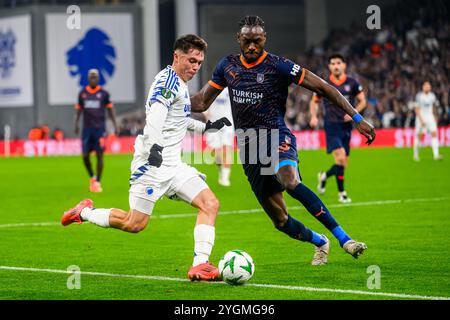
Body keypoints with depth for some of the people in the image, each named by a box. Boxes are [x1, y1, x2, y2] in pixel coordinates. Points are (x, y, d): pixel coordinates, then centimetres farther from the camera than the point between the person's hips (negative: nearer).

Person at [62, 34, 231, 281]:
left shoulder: (179, 84, 19)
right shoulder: (169, 80, -11)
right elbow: (156, 113, -27)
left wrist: (207, 127, 33)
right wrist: (155, 145, -42)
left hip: (173, 165, 9)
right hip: (154, 162, -9)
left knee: (210, 204, -8)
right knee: (135, 224, -8)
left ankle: (200, 265, -14)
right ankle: (85, 212, 16)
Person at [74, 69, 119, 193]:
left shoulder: (103, 93, 2)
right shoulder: (82, 93, 7)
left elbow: (110, 109, 6)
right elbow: (79, 109, 14)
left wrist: (115, 125, 0)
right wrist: (76, 123, 4)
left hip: (100, 128, -2)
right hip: (87, 128, 2)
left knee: (99, 155, -5)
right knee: (85, 156, -1)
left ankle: (97, 182, 2)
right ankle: (92, 177, 23)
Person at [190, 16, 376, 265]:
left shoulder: (278, 66, -8)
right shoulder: (227, 66, 8)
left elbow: (322, 88, -7)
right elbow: (201, 102, 15)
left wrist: (357, 119, -13)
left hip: (276, 137, -5)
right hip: (248, 147, 5)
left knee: (289, 181, -38)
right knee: (280, 221, 3)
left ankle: (344, 239, -36)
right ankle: (320, 243, 33)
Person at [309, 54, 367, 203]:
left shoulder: (352, 83, 4)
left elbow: (362, 101, 9)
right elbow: (314, 101, 14)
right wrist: (314, 117, -3)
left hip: (346, 126, 3)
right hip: (332, 125, -3)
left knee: (343, 164, 5)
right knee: (340, 158, -21)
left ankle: (324, 176, 35)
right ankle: (342, 193, -9)